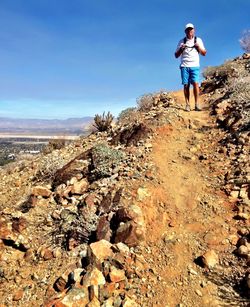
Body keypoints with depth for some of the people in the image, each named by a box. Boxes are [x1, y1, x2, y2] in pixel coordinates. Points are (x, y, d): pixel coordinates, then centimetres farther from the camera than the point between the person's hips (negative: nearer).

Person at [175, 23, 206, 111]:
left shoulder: (198, 40, 15)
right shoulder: (182, 41, 14)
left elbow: (204, 53, 13)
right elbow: (176, 55, 12)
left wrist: (198, 47, -4)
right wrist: (181, 49, -6)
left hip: (195, 66, 0)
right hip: (184, 66, 0)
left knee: (195, 83, -15)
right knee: (186, 85, -7)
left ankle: (197, 104, -14)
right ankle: (187, 105, -5)